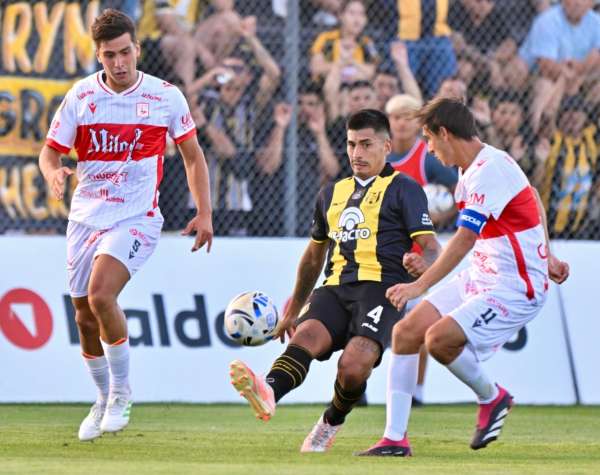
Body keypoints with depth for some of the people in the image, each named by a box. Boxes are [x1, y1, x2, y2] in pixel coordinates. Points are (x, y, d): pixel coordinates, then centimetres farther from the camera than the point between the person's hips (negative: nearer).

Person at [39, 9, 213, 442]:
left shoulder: (165, 97, -5)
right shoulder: (81, 96, -1)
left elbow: (192, 154, 7)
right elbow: (51, 150, 4)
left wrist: (204, 213, 1)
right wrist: (53, 173, -21)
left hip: (136, 218, -4)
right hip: (86, 217, 4)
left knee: (100, 296, -25)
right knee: (85, 315, 8)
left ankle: (121, 391, -5)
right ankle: (104, 401, 30)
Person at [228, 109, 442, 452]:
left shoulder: (404, 189, 9)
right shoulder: (333, 193, 27)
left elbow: (431, 249, -2)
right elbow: (314, 256, 38)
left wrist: (421, 263, -27)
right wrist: (294, 308, 39)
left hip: (381, 288, -5)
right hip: (336, 288, 5)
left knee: (354, 365, -29)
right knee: (306, 334, -30)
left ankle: (332, 423, 1)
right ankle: (269, 394, -58)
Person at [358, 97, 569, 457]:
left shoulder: (489, 171, -22)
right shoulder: (478, 166, 9)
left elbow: (465, 238, -29)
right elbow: (534, 201, 24)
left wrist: (421, 285, -32)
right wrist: (545, 255, 25)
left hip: (514, 288, -10)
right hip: (482, 278, 10)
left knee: (440, 338, -26)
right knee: (406, 333, -1)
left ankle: (492, 398, 2)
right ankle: (395, 439, 3)